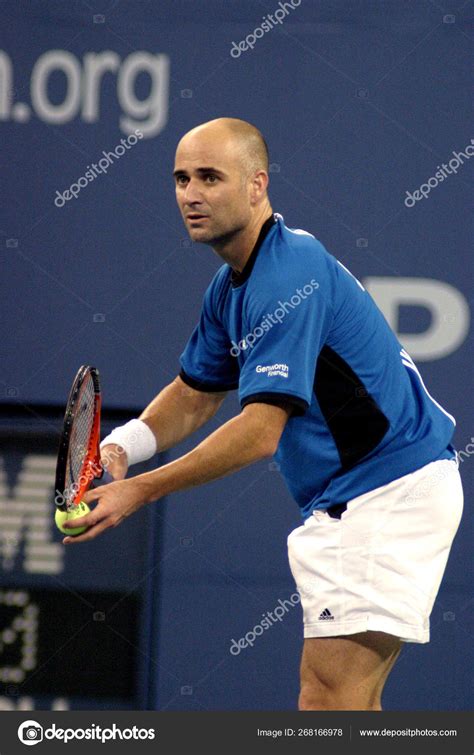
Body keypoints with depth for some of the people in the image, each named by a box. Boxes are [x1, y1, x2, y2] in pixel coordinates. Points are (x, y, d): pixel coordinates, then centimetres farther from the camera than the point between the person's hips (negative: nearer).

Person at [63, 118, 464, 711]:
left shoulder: (291, 274, -20)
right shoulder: (229, 287, 12)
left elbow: (261, 432, -25)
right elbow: (195, 393, 21)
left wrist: (141, 491, -25)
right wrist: (118, 448, 0)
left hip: (393, 494, -11)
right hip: (339, 505, 11)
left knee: (327, 708, -18)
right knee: (348, 712, 13)